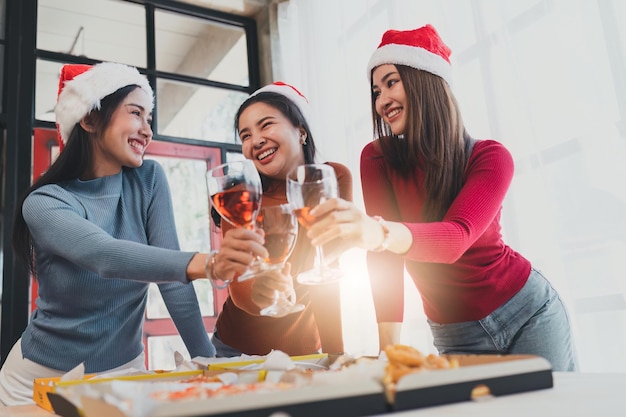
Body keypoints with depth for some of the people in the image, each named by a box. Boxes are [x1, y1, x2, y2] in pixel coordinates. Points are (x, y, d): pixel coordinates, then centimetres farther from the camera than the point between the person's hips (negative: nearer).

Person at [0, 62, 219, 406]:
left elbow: (171, 278, -12)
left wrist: (208, 360, -19)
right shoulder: (43, 203, -17)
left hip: (123, 371, 3)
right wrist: (198, 263, -52)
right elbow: (105, 256, -36)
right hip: (44, 377, -2)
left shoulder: (149, 180, -8)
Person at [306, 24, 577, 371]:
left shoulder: (490, 157, -14)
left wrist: (380, 232, -53)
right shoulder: (377, 159, -10)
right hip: (454, 335, 1)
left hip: (529, 314, -1)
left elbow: (457, 238, -33)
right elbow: (385, 256, -16)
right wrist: (388, 349, -26)